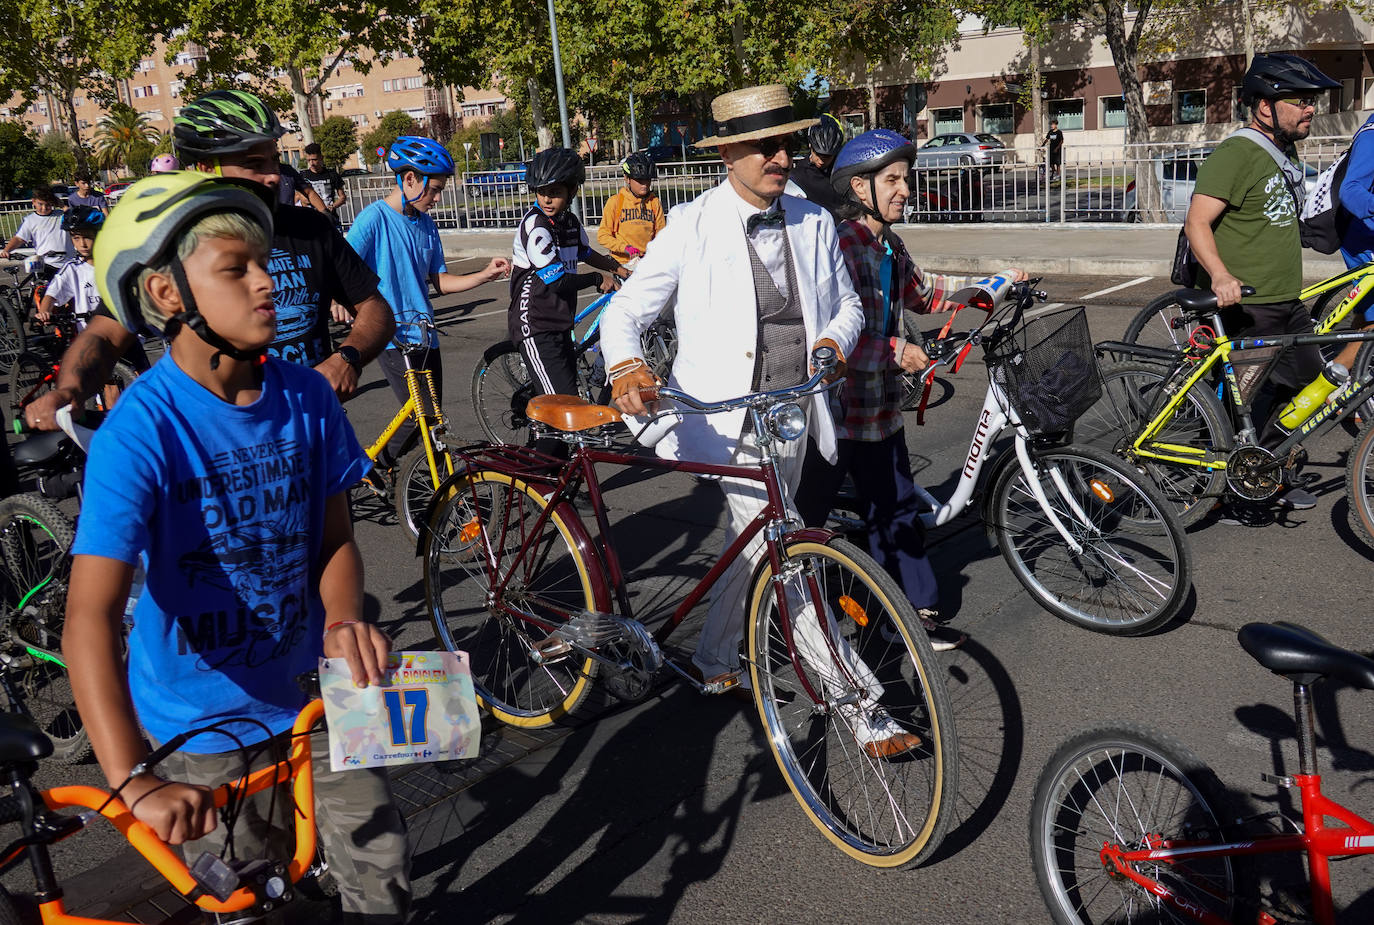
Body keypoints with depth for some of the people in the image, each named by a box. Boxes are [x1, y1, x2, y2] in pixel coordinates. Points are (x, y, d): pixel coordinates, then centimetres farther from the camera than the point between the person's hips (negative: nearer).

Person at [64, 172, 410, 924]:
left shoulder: (307, 398, -9)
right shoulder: (142, 429, -23)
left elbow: (334, 539, 0)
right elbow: (91, 617, -30)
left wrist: (344, 621, -22)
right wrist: (132, 782, -40)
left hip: (307, 691, 4)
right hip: (204, 719, -3)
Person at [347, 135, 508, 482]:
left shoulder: (425, 223, 12)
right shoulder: (375, 218, -9)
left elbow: (440, 282, 14)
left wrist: (485, 275, 2)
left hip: (424, 335, 7)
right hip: (392, 336, -7)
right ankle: (374, 465, 9)